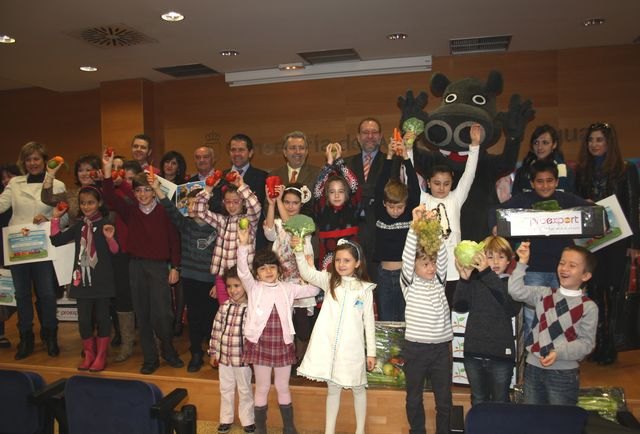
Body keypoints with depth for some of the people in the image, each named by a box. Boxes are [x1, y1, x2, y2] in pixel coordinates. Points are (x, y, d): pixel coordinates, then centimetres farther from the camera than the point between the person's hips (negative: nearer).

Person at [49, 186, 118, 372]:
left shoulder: (106, 224, -6)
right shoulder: (79, 226, 10)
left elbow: (115, 250, -8)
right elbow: (56, 240, 10)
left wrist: (110, 238, -28)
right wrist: (56, 218, 4)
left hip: (102, 279, -4)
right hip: (83, 278, 5)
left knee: (101, 317, 6)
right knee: (83, 319, 9)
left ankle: (101, 356, 19)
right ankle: (88, 354, 25)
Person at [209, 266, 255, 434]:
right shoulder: (224, 307, -2)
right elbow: (216, 330, 4)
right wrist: (213, 352, 6)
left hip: (242, 357, -4)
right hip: (224, 356, 4)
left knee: (244, 390, 13)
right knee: (226, 389, 18)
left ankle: (247, 420, 31)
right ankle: (226, 419, 36)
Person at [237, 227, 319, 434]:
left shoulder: (288, 288, 4)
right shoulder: (253, 288, -3)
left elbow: (313, 289, 4)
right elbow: (242, 271, -19)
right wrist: (243, 244, -32)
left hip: (283, 344, 2)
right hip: (260, 344, -2)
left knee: (283, 388, 15)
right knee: (262, 388, 11)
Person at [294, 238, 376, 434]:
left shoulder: (365, 288, -1)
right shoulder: (330, 281, 2)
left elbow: (369, 321, 1)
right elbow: (307, 273, -14)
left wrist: (371, 351, 2)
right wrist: (299, 251, -30)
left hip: (352, 347, -1)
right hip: (329, 345, 1)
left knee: (358, 388, 15)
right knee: (333, 388, 13)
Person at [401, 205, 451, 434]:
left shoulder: (439, 281, 7)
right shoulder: (409, 284, -2)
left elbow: (442, 255, -7)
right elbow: (407, 257, -17)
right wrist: (415, 226, -27)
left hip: (441, 347, 3)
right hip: (415, 347, -3)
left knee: (444, 398, 11)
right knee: (414, 397, 12)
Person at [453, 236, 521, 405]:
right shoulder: (474, 281, 1)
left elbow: (513, 308, -24)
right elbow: (459, 306, -9)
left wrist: (488, 273, -31)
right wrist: (464, 279, -24)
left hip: (500, 353, -2)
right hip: (473, 352, 2)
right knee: (478, 401, 20)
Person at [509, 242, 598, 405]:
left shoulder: (588, 307, -6)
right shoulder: (544, 294, 2)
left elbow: (586, 342, -7)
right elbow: (515, 291, -8)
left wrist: (559, 353, -20)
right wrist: (522, 263, -14)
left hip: (564, 373, -3)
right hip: (533, 367, 3)